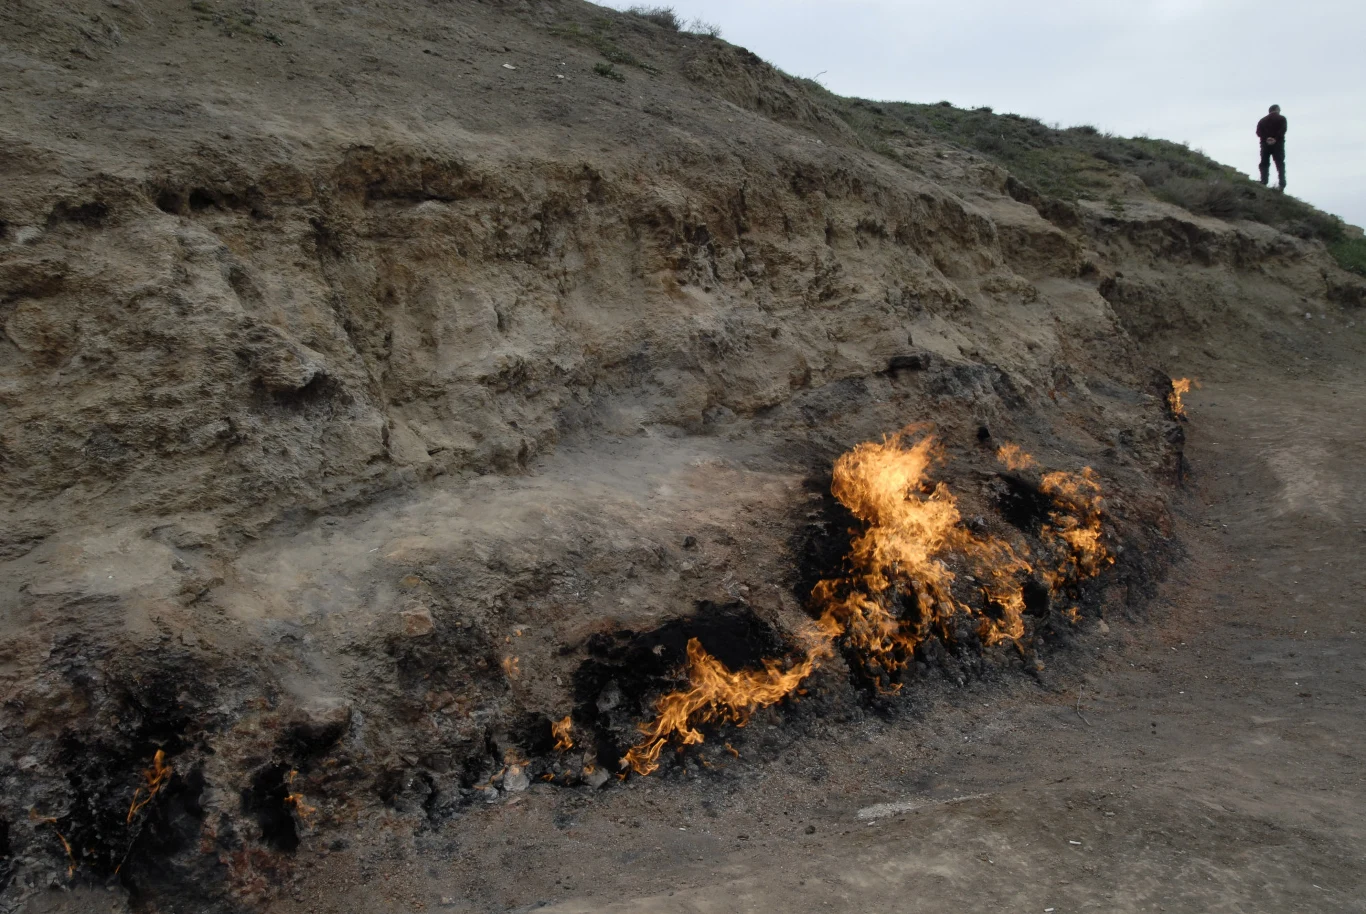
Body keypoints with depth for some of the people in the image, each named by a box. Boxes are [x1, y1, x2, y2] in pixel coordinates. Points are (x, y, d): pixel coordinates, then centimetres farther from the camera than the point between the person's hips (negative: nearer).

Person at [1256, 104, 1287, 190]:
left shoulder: (1262, 120, 16)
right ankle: (1282, 184, -13)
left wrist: (1266, 138, -9)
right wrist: (1275, 138, -14)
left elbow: (1258, 132, -1)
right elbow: (1282, 130, -11)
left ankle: (1264, 182, -10)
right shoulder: (1281, 118, 7)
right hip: (1278, 143, -2)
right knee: (1280, 163, -2)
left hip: (1265, 144, 2)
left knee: (1264, 164, 5)